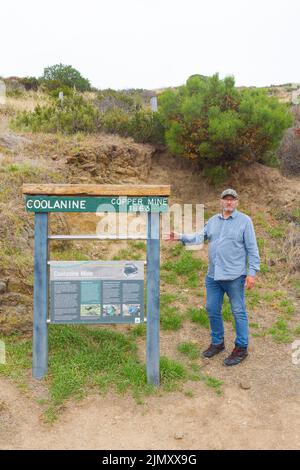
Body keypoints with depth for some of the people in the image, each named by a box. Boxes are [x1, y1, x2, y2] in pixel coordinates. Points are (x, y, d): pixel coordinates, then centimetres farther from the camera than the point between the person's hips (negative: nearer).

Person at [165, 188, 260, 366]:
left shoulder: (244, 221, -4)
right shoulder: (213, 221, 12)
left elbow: (252, 249, -6)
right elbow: (199, 237, 6)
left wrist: (252, 272, -11)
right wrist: (180, 237, -8)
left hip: (234, 276, -5)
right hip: (213, 276, 6)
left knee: (239, 312, 5)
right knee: (212, 310, 13)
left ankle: (241, 348, 20)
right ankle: (217, 342, 32)